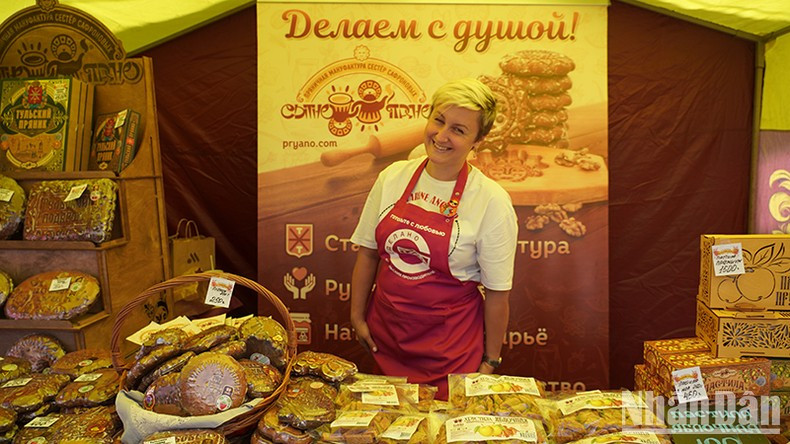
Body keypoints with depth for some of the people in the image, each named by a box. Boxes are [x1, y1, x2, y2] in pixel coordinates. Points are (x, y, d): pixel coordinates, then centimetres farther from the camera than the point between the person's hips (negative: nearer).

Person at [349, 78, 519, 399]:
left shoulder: (491, 201, -14)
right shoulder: (393, 178, -3)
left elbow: (497, 292, -9)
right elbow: (368, 252, 7)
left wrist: (490, 361, -3)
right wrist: (358, 315, 7)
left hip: (450, 348, -3)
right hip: (385, 335, 4)